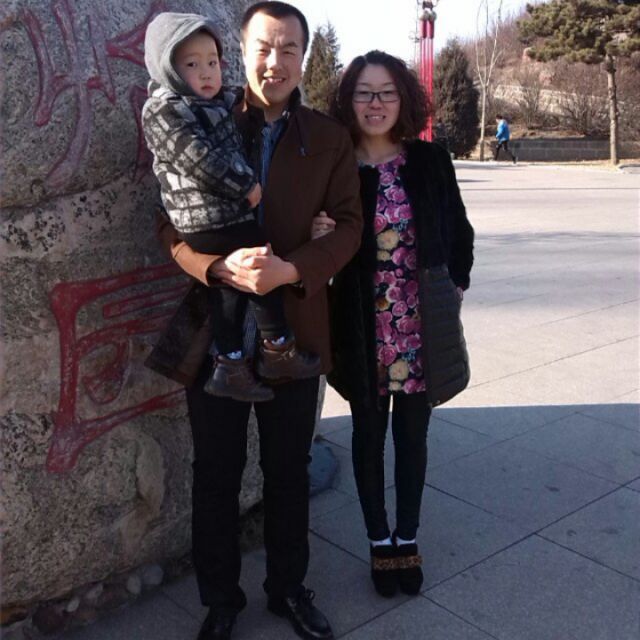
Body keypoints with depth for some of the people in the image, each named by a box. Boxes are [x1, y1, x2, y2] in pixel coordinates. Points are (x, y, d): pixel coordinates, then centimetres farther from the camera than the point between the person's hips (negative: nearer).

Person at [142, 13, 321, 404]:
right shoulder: (165, 110, -12)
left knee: (231, 286, 11)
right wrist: (246, 186, -17)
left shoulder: (220, 102, 17)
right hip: (210, 217, -10)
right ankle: (278, 352, 8)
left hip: (223, 213, 10)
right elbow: (199, 159, -22)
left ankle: (231, 367, 18)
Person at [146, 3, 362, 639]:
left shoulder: (329, 138, 2)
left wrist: (293, 270, -22)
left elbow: (348, 224, -3)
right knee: (216, 476, 13)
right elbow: (171, 223, -4)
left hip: (294, 330, 1)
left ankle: (288, 587, 39)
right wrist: (221, 266, -25)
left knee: (288, 472, 17)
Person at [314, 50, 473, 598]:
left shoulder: (431, 161, -2)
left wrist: (456, 292, 0)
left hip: (422, 324, 1)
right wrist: (318, 240, -20)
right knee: (369, 434, 13)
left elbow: (460, 234, 8)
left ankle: (407, 539, 33)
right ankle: (379, 540, 32)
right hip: (363, 327, -1)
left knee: (412, 434, 14)